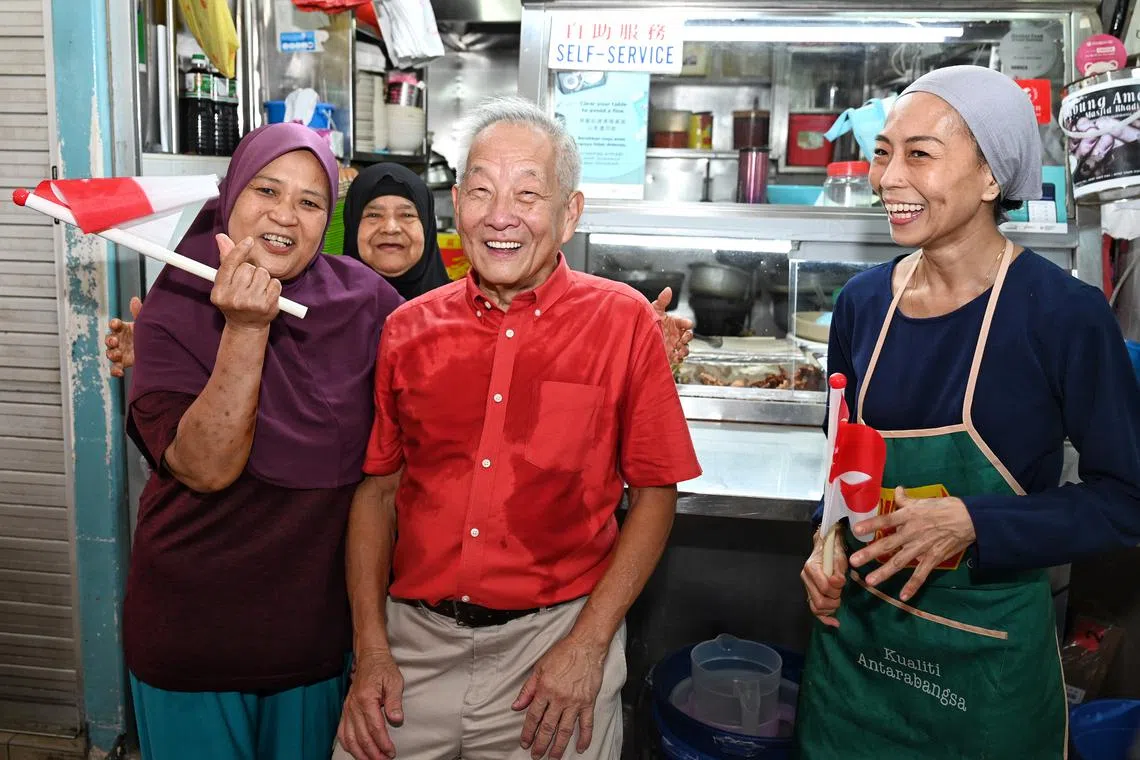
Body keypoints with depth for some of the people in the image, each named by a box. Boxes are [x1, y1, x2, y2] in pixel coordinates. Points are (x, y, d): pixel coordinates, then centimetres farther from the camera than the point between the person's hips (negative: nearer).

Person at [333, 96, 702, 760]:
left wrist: (588, 644, -10)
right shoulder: (408, 330, 2)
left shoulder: (623, 321, -6)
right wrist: (370, 650, -1)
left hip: (555, 635, -2)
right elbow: (377, 488, 6)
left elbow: (655, 493, -4)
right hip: (414, 638, 3)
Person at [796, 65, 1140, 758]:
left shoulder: (1067, 313, -16)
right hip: (856, 632, 4)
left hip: (989, 648, -4)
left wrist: (970, 523, -23)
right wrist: (829, 541, -5)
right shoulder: (863, 301, -2)